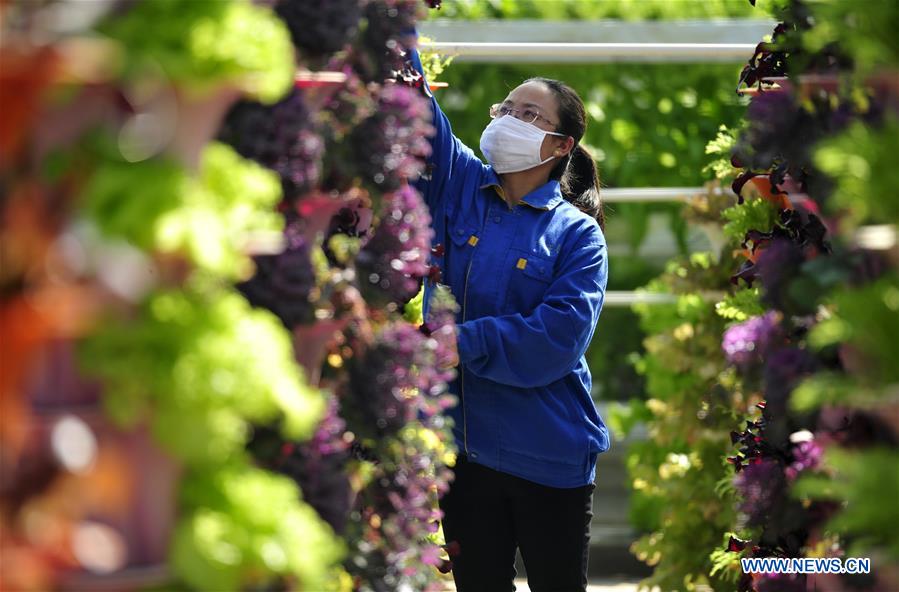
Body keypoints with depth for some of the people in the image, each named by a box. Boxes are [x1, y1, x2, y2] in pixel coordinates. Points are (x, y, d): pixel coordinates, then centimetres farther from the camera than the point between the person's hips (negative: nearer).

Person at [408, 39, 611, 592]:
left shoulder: (578, 235, -5)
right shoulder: (460, 187, 5)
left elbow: (557, 340, -18)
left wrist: (457, 340, -20)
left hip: (548, 457, -3)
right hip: (464, 445, 3)